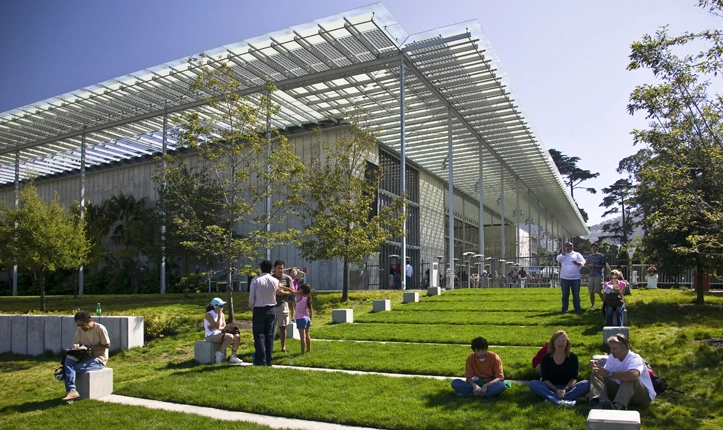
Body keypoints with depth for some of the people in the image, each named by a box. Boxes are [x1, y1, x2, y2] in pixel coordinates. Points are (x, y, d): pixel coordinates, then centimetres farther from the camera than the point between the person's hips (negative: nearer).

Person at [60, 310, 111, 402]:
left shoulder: (100, 329, -10)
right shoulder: (79, 330, 8)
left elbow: (107, 345, -10)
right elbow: (76, 344, 12)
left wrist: (89, 347, -16)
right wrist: (75, 347, -13)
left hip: (98, 359, -6)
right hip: (85, 358, 6)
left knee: (73, 368, -27)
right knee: (68, 360, -25)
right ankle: (71, 390, -33)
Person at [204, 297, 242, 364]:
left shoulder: (221, 314, 11)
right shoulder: (208, 315, -11)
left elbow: (224, 326, 9)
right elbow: (218, 326, -21)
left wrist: (219, 328, -13)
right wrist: (219, 315, -15)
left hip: (220, 334, 8)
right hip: (211, 336, -8)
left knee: (237, 337, -13)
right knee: (230, 337, -31)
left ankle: (233, 356, -4)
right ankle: (220, 355, -18)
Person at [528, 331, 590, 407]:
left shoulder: (572, 357, 3)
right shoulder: (546, 358, 1)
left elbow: (574, 378, -3)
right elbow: (545, 379, -3)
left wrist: (565, 389, -21)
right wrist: (556, 390, -22)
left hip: (568, 387, 1)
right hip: (551, 388, -1)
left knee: (587, 384, -27)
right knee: (533, 384, -28)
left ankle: (552, 399, -41)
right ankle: (561, 401, -47)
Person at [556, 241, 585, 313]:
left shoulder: (577, 254, 10)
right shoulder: (563, 255, 11)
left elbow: (583, 262, -1)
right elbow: (558, 259, -10)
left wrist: (578, 263, -22)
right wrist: (564, 252, -5)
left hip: (575, 278, 0)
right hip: (565, 278, 0)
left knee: (576, 294, 3)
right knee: (565, 294, 4)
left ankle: (577, 308, 10)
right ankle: (564, 309, 8)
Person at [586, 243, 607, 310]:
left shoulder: (601, 256, 1)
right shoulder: (589, 257, 15)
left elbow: (604, 265, -2)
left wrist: (596, 265, -14)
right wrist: (590, 265, -3)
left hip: (598, 275, -5)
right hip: (591, 275, 5)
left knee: (598, 291, -14)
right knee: (591, 292, 5)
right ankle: (592, 305, 13)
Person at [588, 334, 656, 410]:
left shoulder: (635, 359, -22)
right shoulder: (612, 358, 0)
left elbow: (633, 375, -45)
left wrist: (609, 374, -38)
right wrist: (597, 366, -21)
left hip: (644, 395, -7)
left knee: (629, 379, -38)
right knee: (596, 375, -9)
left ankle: (618, 406, -56)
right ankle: (601, 401, -38)